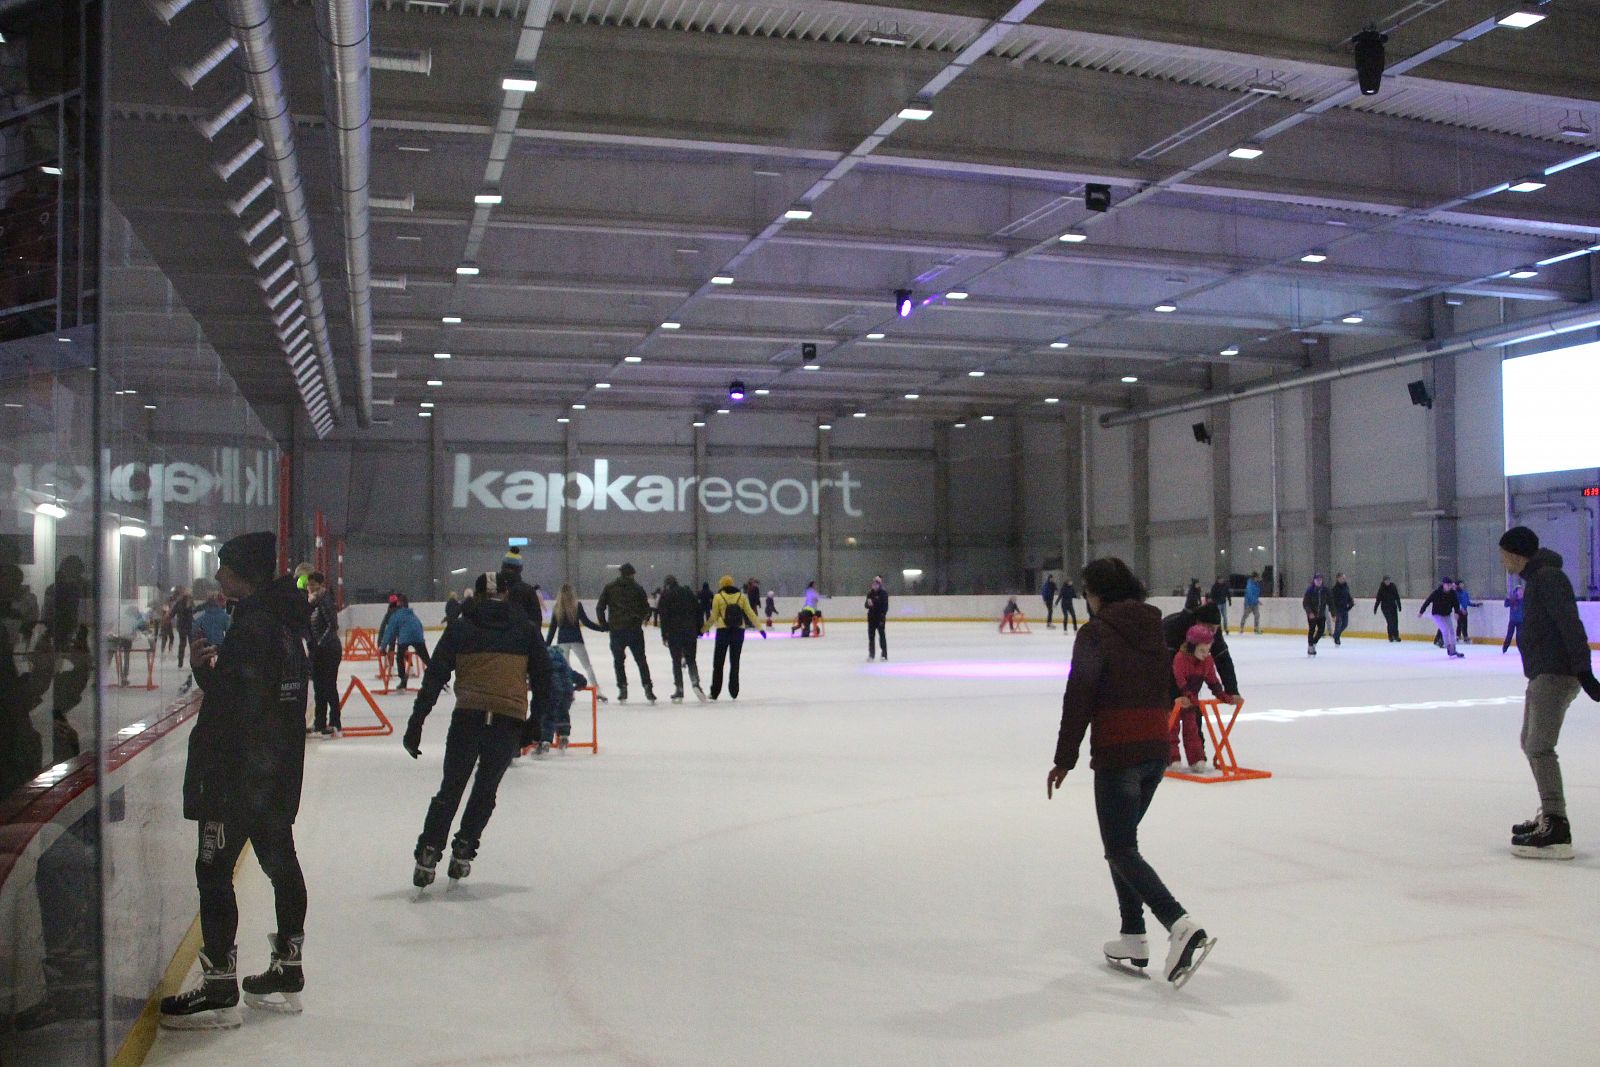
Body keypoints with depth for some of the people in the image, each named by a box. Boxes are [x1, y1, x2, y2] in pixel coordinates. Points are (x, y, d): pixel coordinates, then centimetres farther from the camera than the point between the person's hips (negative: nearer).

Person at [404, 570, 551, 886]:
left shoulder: (460, 627, 10)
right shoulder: (526, 628, 12)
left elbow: (434, 677, 4)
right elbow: (543, 676, 9)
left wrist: (415, 724, 4)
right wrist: (537, 721, 16)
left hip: (468, 717, 0)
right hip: (510, 721, 0)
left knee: (450, 789, 14)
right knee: (486, 790, 20)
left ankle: (428, 853, 7)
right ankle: (463, 851, 18)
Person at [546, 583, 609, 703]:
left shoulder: (557, 608, 2)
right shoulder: (577, 605, -6)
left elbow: (552, 628, 5)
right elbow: (586, 622, -9)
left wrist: (546, 645, 12)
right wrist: (602, 628, -2)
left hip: (562, 641, 2)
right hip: (576, 640, -2)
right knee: (588, 666, 5)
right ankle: (597, 691, -3)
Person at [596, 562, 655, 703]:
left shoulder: (609, 587, 2)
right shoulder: (637, 588, 2)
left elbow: (600, 608, -2)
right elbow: (646, 608, 2)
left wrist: (604, 624, 9)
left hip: (616, 630, 0)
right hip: (635, 629, 0)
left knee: (619, 660, 13)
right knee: (641, 660, 9)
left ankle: (622, 688, 6)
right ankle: (648, 688, 4)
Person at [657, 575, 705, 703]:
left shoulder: (666, 595, 1)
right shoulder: (689, 593, 13)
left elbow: (664, 617, -6)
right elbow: (698, 612, 11)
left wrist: (664, 635, -3)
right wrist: (699, 631, 14)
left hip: (674, 633, -3)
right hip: (690, 633, 3)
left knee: (676, 662, 4)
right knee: (691, 660, 12)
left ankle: (679, 692, 1)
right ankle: (695, 683, -14)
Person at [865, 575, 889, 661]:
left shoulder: (883, 592, -8)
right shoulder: (870, 593, 8)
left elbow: (885, 606, -11)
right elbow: (866, 605, 12)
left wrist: (883, 616, -18)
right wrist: (868, 604, -12)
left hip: (880, 617, -5)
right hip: (871, 616, 5)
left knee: (881, 635, 0)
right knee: (871, 635, 7)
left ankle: (884, 654, 6)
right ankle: (871, 654, 15)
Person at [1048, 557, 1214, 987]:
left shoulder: (1096, 633, -10)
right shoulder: (1155, 627, 11)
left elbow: (1079, 699, -13)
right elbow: (1169, 690, 14)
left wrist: (1065, 759, -8)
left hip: (1116, 754, -8)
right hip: (1156, 750, 8)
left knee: (1121, 850, -2)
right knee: (1123, 842, 19)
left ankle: (1181, 925, -19)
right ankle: (1133, 940, 20)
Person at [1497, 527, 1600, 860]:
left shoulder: (1549, 577, -14)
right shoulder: (1535, 578, 17)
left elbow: (1571, 624, -22)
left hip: (1556, 674, -11)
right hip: (1543, 673, 11)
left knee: (1540, 747, -15)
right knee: (1531, 744, 20)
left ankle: (1557, 830, -17)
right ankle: (1549, 815, 31)